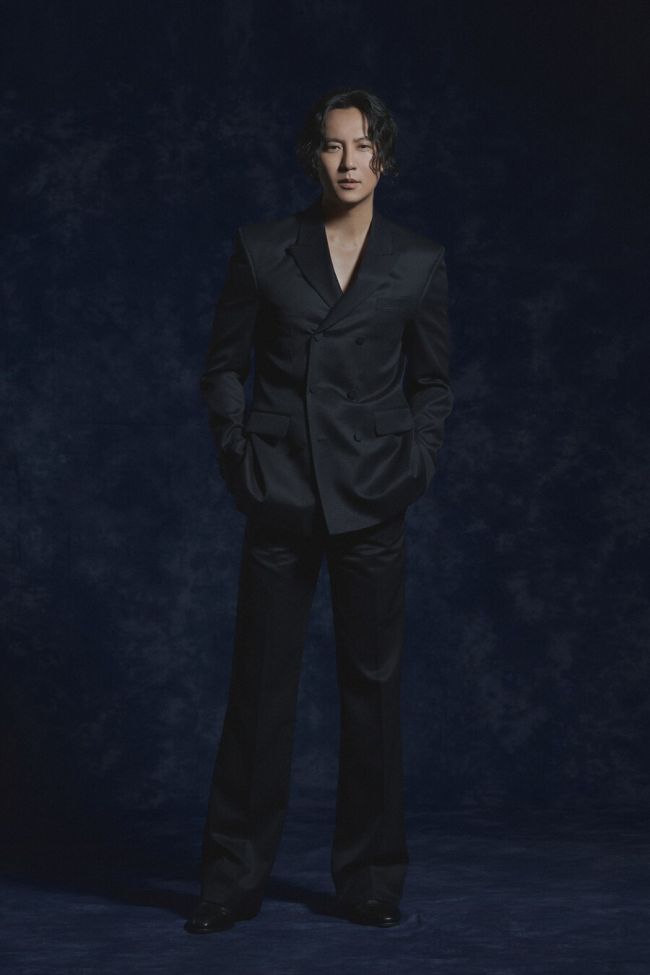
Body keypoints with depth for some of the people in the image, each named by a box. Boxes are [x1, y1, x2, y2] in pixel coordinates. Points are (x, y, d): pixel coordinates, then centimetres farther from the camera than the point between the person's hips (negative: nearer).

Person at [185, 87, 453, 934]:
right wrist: (238, 452, -3)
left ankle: (370, 879, 16)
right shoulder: (262, 249, 4)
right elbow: (224, 364, 8)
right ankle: (234, 879, 12)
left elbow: (432, 381, 12)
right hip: (281, 496, 0)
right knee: (260, 682, 2)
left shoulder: (419, 262, 6)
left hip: (371, 497, 1)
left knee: (372, 682, 4)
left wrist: (416, 460, -1)